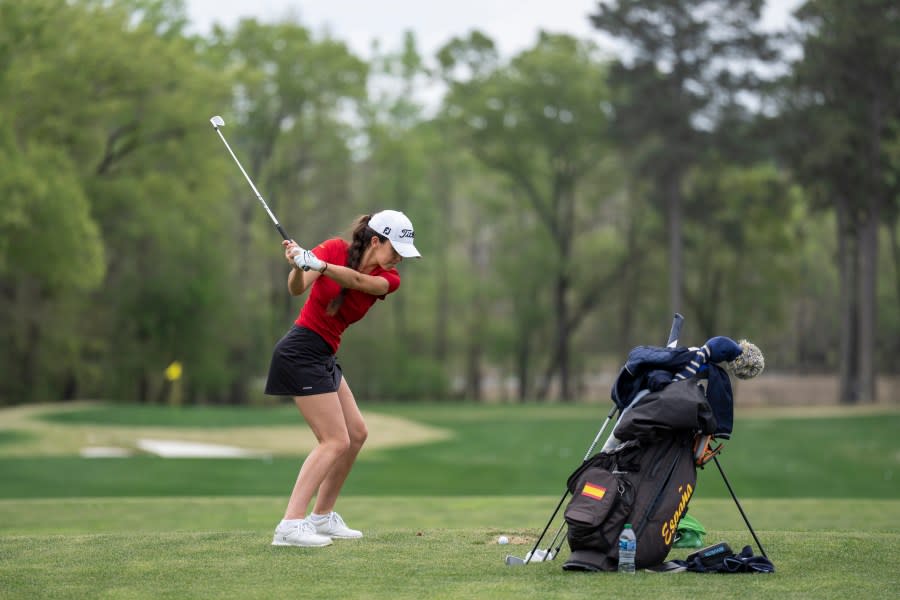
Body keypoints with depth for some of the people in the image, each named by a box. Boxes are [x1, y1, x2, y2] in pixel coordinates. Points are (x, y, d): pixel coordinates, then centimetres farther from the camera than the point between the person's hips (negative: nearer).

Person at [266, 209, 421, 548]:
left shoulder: (388, 279, 0)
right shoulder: (336, 249, -11)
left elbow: (357, 281, -22)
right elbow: (297, 289, -22)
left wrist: (319, 265, -41)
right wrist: (297, 267, -45)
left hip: (324, 357, 8)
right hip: (301, 351, -8)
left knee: (356, 434, 12)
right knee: (336, 441, -13)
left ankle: (322, 517, 21)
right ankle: (290, 526, -18)